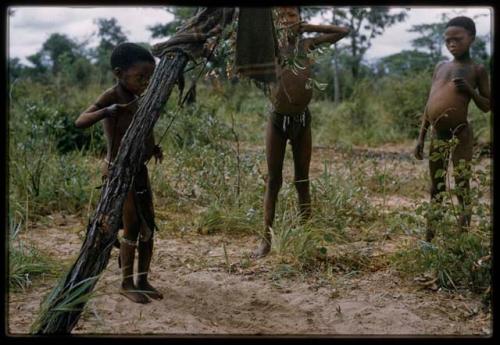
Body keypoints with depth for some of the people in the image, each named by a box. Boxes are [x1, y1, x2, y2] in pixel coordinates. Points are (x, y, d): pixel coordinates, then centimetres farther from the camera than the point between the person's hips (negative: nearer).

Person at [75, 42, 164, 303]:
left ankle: (143, 280, 21)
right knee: (132, 226, -4)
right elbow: (80, 122, -28)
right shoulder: (111, 97, -15)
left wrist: (153, 147, 5)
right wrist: (109, 110, -42)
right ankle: (127, 284, 10)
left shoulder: (138, 98, 8)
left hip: (139, 169, 8)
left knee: (148, 225, 9)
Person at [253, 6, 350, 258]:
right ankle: (266, 240, 7)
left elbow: (343, 32, 7)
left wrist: (309, 28, 0)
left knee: (302, 181, 8)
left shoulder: (307, 44, 2)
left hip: (302, 120, 2)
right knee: (273, 181, 3)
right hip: (277, 120, -2)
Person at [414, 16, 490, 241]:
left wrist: (469, 90, -15)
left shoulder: (477, 70, -1)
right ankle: (429, 238, 20)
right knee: (436, 188, 12)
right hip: (437, 136, 5)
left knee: (462, 187, -3)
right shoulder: (440, 67, 12)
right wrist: (421, 138, 11)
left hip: (460, 136, -5)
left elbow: (487, 106, 3)